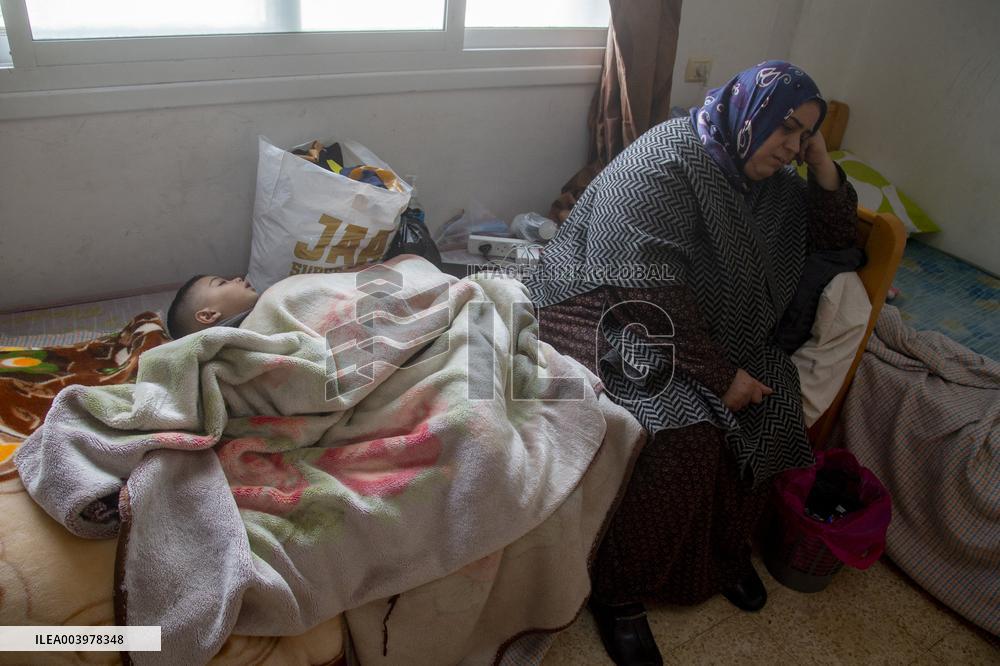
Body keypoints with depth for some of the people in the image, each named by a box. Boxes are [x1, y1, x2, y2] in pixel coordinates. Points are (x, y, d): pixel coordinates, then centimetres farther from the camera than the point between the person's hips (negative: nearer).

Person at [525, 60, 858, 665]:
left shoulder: (767, 183, 10)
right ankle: (620, 593, -12)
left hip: (704, 326, 8)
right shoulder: (667, 161, -18)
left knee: (774, 394, -14)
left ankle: (727, 546, 8)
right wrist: (719, 375, -24)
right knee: (691, 429, -30)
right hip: (608, 310, -8)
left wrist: (823, 165, 2)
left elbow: (837, 234, 20)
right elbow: (647, 292, -26)